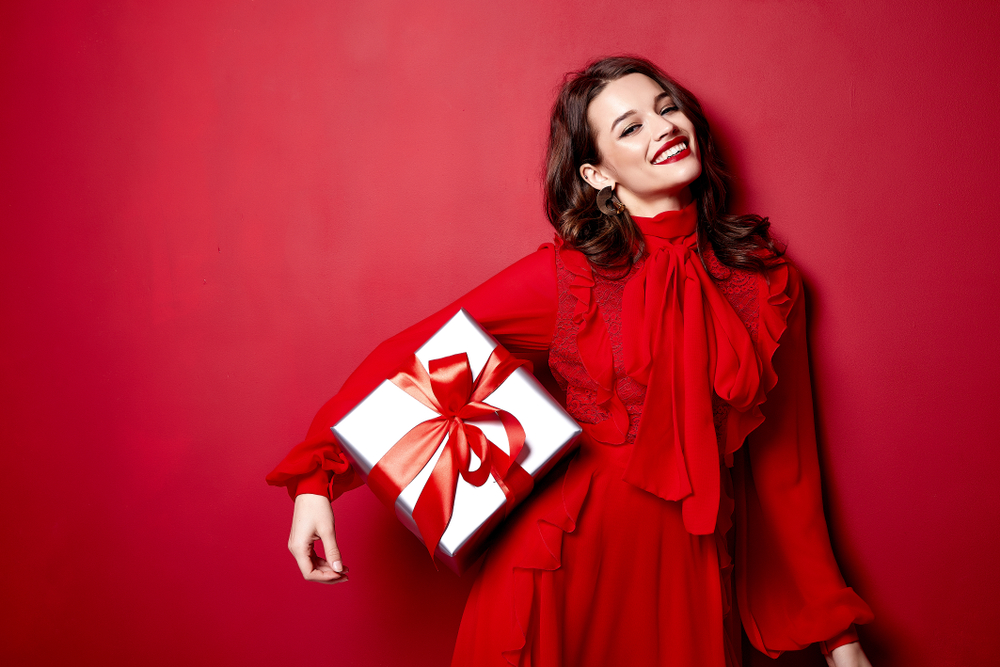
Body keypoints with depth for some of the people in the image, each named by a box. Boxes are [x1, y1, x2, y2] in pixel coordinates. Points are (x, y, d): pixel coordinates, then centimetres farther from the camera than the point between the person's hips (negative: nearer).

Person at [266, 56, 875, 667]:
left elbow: (785, 461, 4)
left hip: (691, 573, 2)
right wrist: (317, 478, -16)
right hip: (571, 565, -2)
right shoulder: (568, 275, -7)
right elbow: (413, 352, -6)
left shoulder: (767, 277, 0)